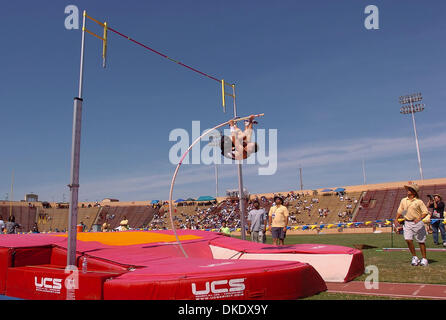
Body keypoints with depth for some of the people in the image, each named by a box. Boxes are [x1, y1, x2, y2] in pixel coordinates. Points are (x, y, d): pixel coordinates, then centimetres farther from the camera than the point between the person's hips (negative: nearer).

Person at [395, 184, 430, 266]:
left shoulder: (419, 201, -4)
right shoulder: (403, 200, 8)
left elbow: (425, 212, -6)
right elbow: (399, 211, 16)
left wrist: (419, 218, -22)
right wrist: (397, 219, 4)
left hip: (417, 223, -3)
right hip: (407, 223, 3)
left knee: (421, 241, 4)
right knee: (408, 240, -9)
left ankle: (424, 259, 18)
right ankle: (414, 257, 9)